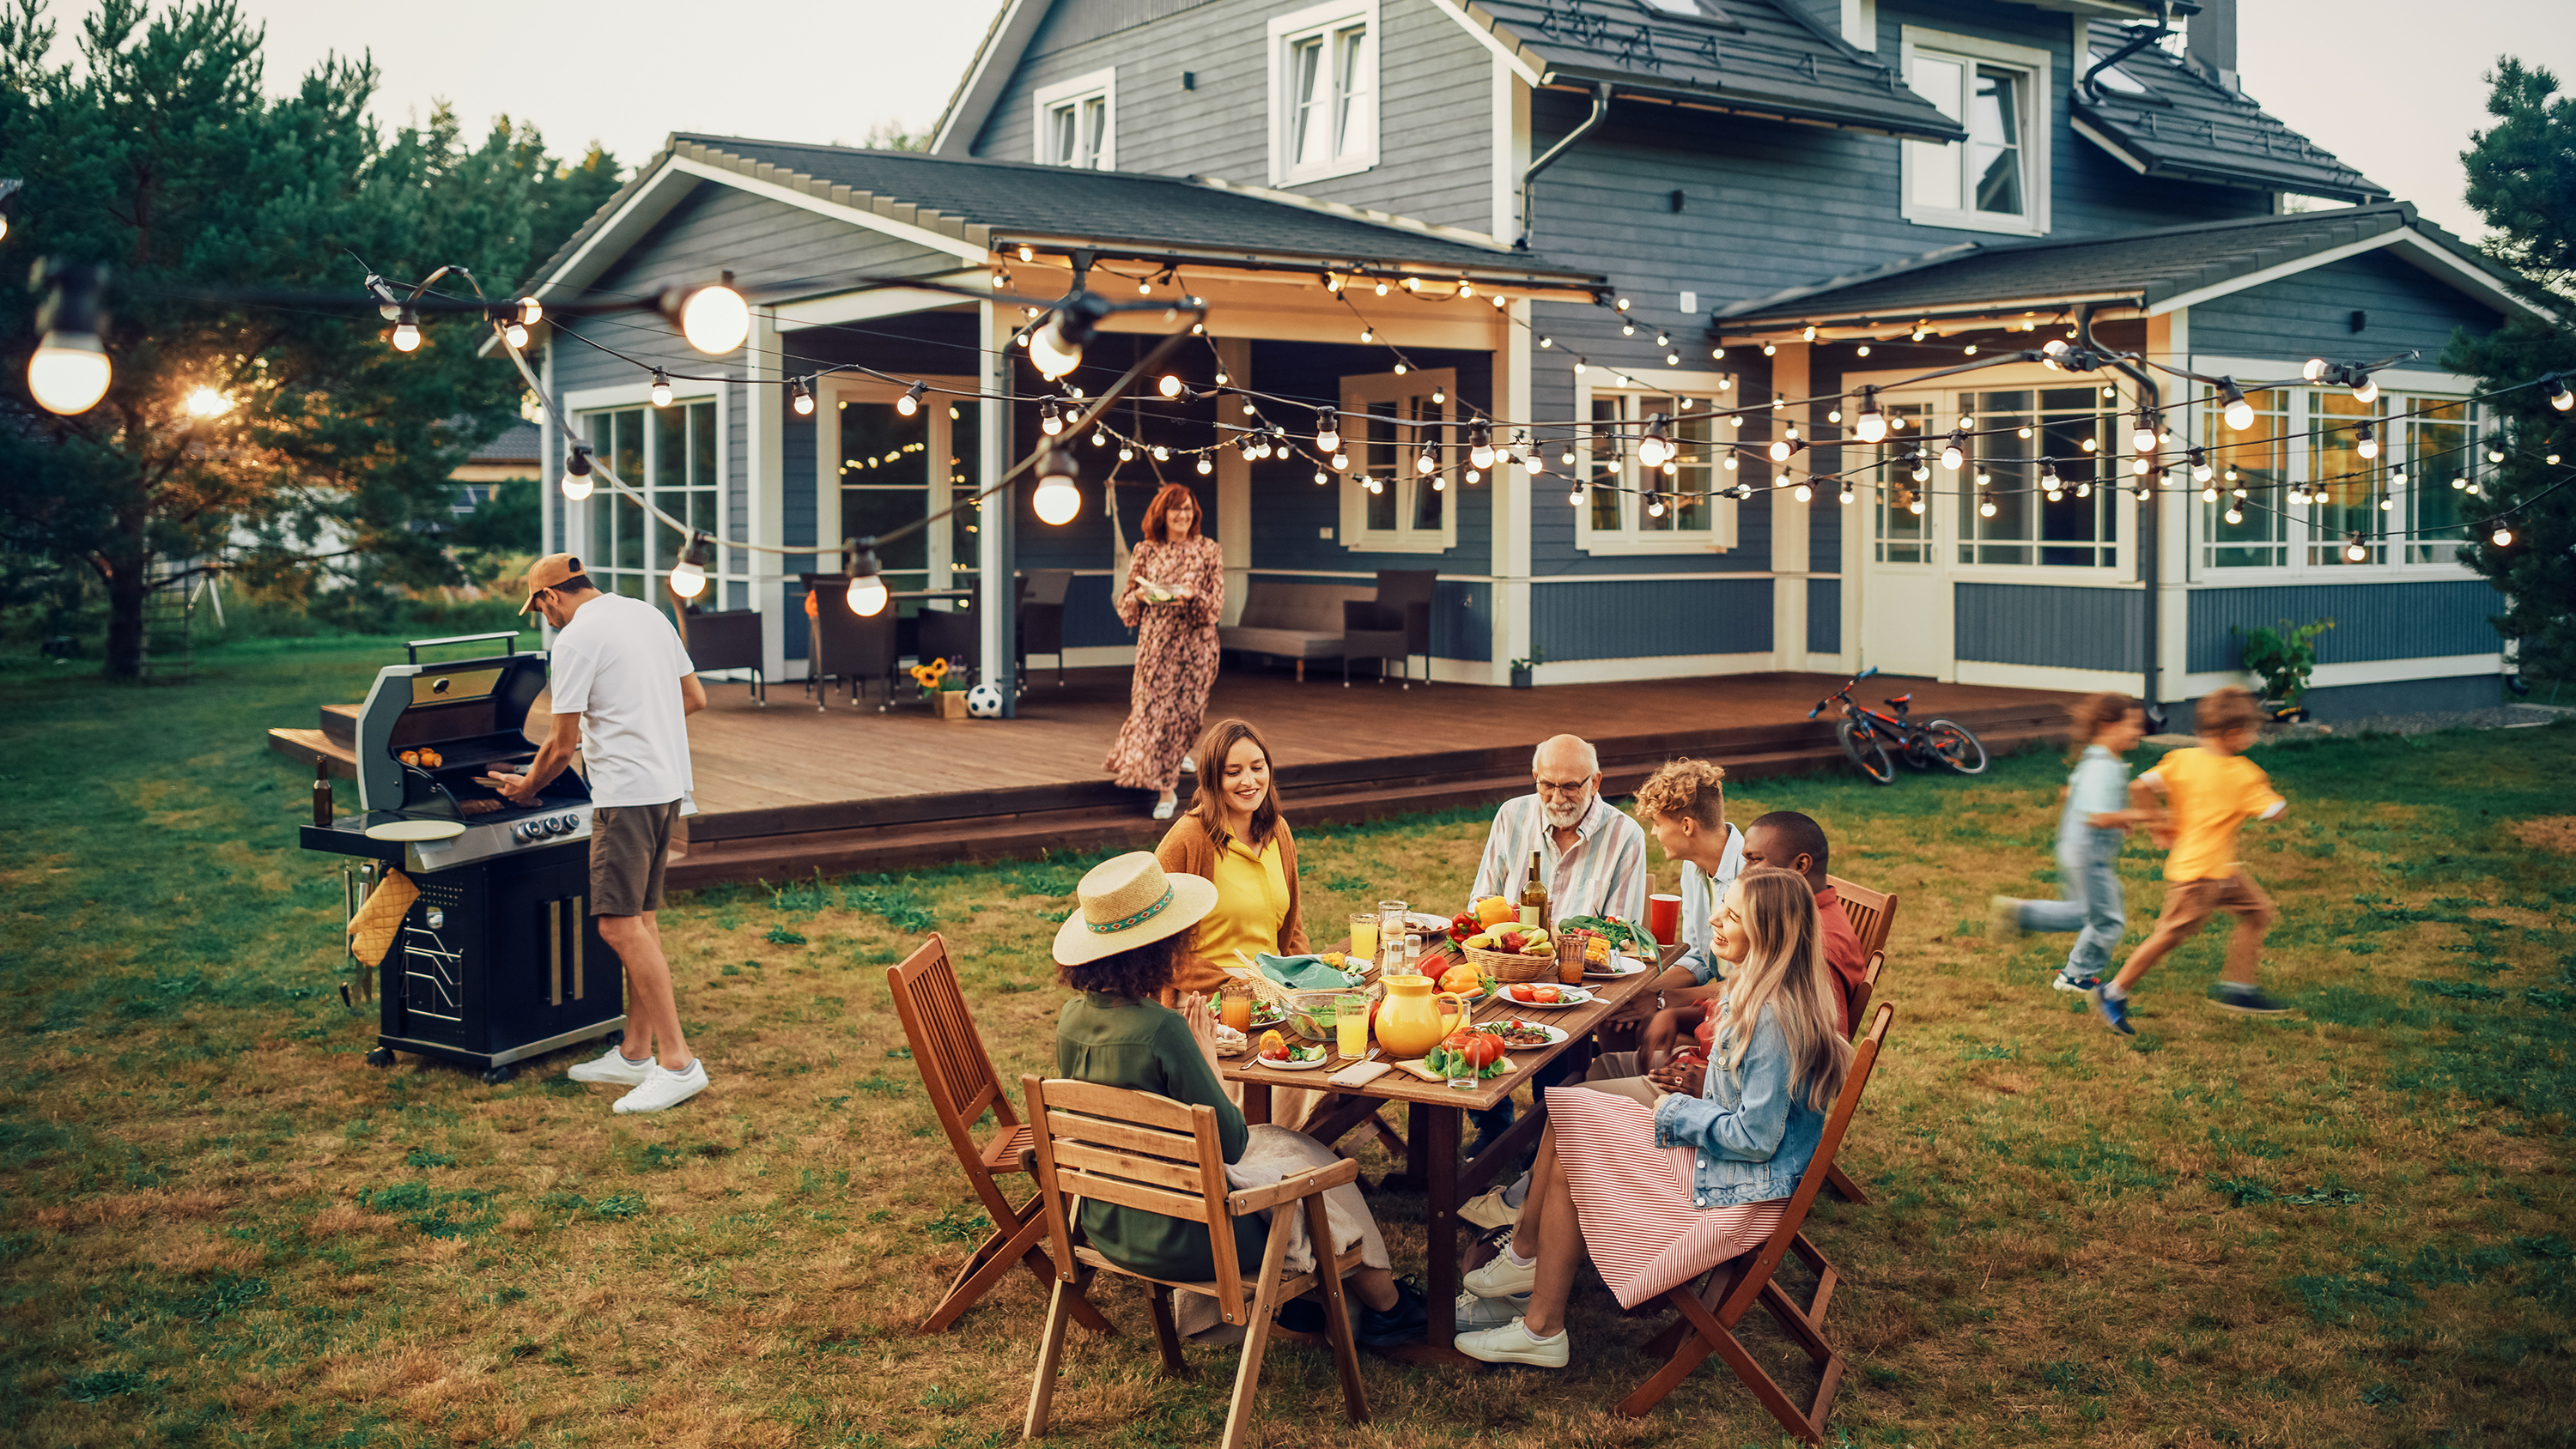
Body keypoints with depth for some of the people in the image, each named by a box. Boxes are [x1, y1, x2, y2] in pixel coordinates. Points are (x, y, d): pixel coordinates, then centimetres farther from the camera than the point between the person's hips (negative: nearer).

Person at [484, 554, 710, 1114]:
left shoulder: (575, 640, -10)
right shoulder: (648, 614, 15)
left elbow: (562, 744, -7)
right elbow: (695, 697, 19)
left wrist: (526, 787, 11)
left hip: (627, 792, -9)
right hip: (669, 782, 10)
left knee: (620, 925, -10)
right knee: (639, 920, 13)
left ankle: (677, 1063, -13)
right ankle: (635, 1054, 20)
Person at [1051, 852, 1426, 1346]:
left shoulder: (1072, 1020, -5)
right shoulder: (1161, 1029, -28)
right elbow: (1228, 1143, -18)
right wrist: (1207, 1052, -8)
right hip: (1176, 1240, -7)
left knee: (1272, 1140, 27)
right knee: (1306, 1156, 18)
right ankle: (1384, 1303, 36)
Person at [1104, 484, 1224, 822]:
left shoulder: (1207, 550, 1)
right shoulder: (1146, 551, 4)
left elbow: (1216, 604, -3)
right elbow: (1126, 605, 9)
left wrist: (1192, 596, -22)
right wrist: (1141, 595, -13)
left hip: (1196, 644, 0)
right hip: (1155, 642, 0)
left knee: (1185, 712, 5)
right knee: (1154, 709, -4)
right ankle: (1165, 789, 5)